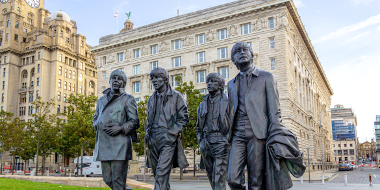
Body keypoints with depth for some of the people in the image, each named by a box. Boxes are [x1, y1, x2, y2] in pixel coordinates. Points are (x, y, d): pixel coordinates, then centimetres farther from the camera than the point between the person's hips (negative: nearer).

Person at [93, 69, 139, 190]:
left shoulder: (128, 100, 4)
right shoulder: (101, 100, 20)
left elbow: (134, 122, -1)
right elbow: (95, 120, 25)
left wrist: (120, 128, -17)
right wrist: (99, 126, 2)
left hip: (120, 144, -5)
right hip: (103, 144, 6)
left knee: (118, 179, -6)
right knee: (107, 179, 9)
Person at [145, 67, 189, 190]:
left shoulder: (176, 96, 1)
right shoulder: (152, 99, 18)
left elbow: (183, 118, -2)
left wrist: (173, 133, -12)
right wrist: (148, 133, 11)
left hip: (168, 138, -6)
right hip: (153, 139, 6)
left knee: (162, 171, -14)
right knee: (156, 172, 11)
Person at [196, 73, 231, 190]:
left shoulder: (227, 102, 1)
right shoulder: (203, 105, 16)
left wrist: (227, 140, -9)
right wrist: (201, 142, 9)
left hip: (221, 142, -5)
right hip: (206, 144, 6)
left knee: (219, 179, -10)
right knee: (211, 178, 11)